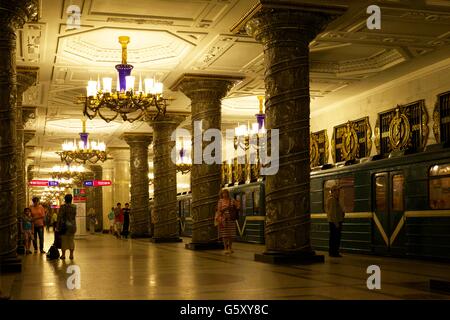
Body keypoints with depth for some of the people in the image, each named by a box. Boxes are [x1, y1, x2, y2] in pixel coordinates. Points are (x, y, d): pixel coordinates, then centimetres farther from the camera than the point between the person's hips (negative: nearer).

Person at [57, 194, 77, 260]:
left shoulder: (63, 206, -12)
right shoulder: (74, 207, 2)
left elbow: (60, 217, -12)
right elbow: (74, 216, 7)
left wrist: (58, 226, -9)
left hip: (65, 225, -4)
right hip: (72, 225, 4)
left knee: (64, 240, 6)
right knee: (71, 240, 11)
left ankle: (63, 255, 11)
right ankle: (71, 255, 12)